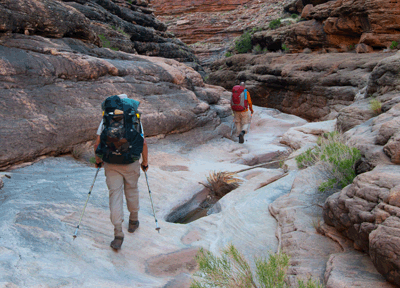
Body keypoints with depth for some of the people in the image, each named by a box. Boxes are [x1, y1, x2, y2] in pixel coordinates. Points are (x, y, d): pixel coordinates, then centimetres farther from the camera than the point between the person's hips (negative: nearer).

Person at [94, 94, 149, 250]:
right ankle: (133, 221, 39)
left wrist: (98, 160, 15)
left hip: (111, 164, 0)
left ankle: (118, 235, -3)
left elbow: (97, 143, -1)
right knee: (132, 190, 21)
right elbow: (143, 143, -6)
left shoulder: (105, 120, 0)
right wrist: (145, 162, 7)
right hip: (131, 163, 0)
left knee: (115, 195, 2)